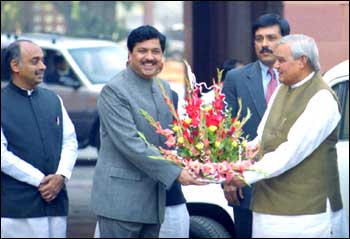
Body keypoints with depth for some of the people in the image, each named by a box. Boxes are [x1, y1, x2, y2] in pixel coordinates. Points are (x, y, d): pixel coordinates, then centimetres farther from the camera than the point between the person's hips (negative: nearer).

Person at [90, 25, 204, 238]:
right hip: (120, 199, -7)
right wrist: (175, 173, -19)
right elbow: (130, 144, -18)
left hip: (154, 200, 7)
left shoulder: (164, 88, 14)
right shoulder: (114, 91, -11)